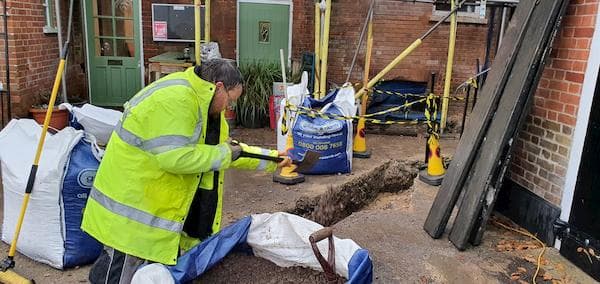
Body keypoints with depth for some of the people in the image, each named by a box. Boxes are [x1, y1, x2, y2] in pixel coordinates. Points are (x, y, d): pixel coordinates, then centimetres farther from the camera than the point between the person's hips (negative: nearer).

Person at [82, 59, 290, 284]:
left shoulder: (203, 103, 10)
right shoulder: (175, 99, -24)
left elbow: (225, 147, 18)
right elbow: (174, 157, -31)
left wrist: (269, 158, 17)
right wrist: (223, 154, -18)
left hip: (160, 205, 10)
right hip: (131, 209, -10)